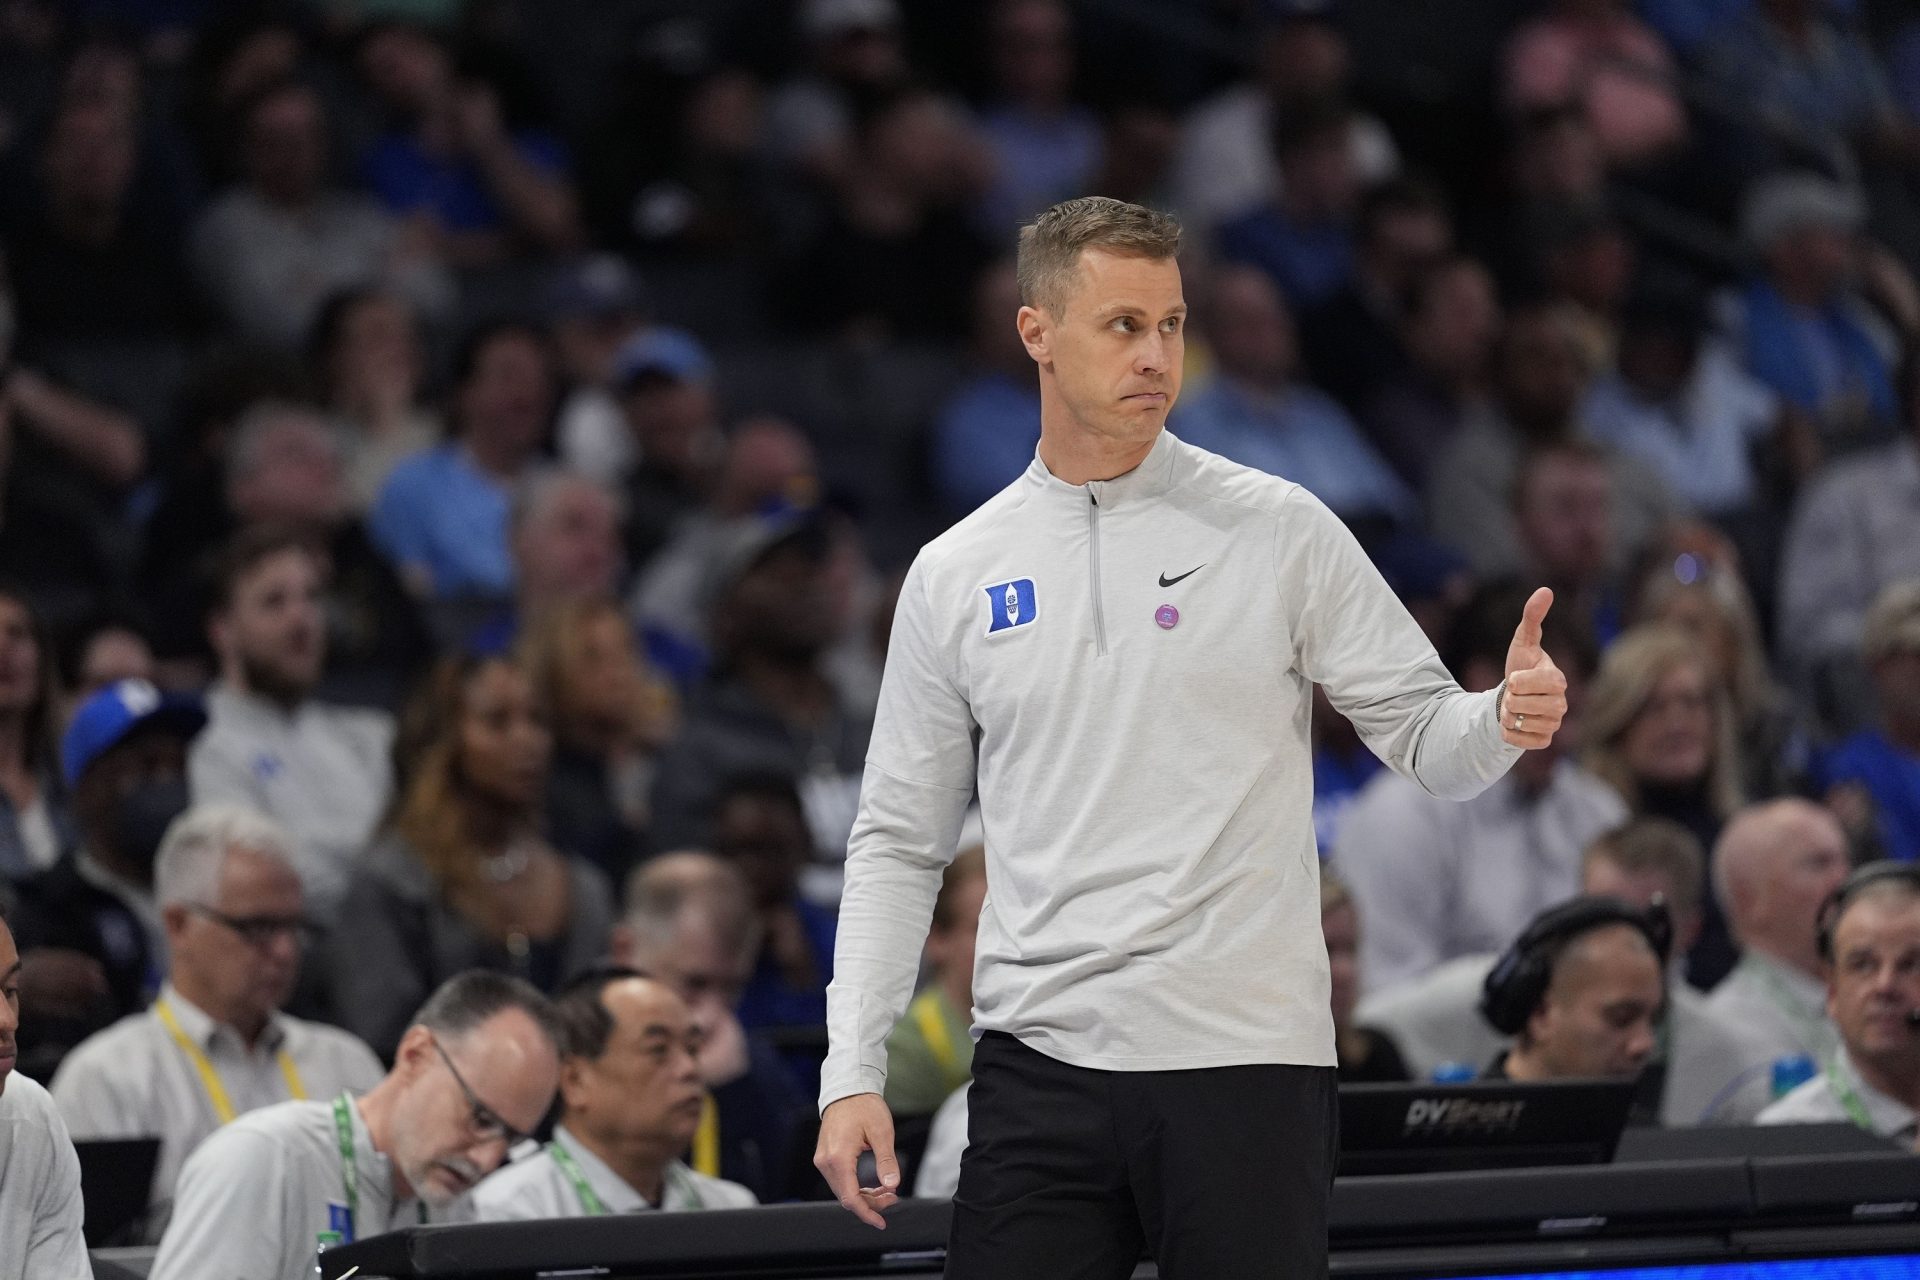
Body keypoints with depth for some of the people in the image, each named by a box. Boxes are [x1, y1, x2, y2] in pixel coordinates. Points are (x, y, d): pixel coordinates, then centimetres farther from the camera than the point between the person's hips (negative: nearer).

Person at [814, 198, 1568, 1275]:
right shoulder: (954, 576, 8)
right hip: (1041, 1063, 2)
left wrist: (1503, 721, -21)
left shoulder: (1280, 530, 2)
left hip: (1248, 1064, -2)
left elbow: (1425, 733, 3)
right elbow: (901, 842, 11)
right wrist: (854, 1072, 3)